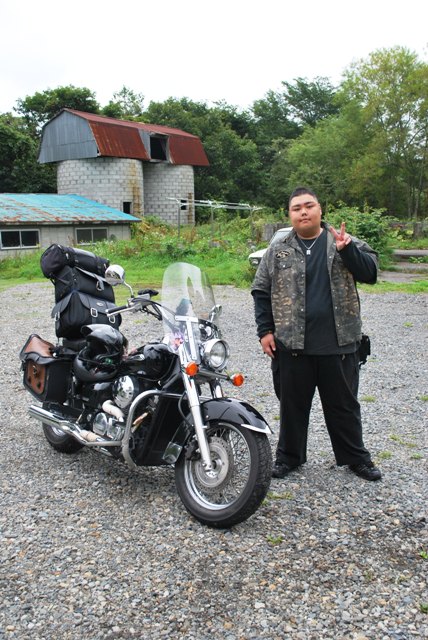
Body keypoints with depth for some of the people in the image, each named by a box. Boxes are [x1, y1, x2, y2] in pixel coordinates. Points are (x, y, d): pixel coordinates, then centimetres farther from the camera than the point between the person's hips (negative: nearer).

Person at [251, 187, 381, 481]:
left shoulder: (346, 243, 3)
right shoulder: (278, 251, 5)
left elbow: (370, 273, -6)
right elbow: (261, 291, 8)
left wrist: (347, 249, -20)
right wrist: (265, 331, 1)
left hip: (339, 344, 0)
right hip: (292, 345, 1)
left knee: (344, 404, 14)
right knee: (293, 404, 13)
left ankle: (356, 457, 31)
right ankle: (289, 456, 29)